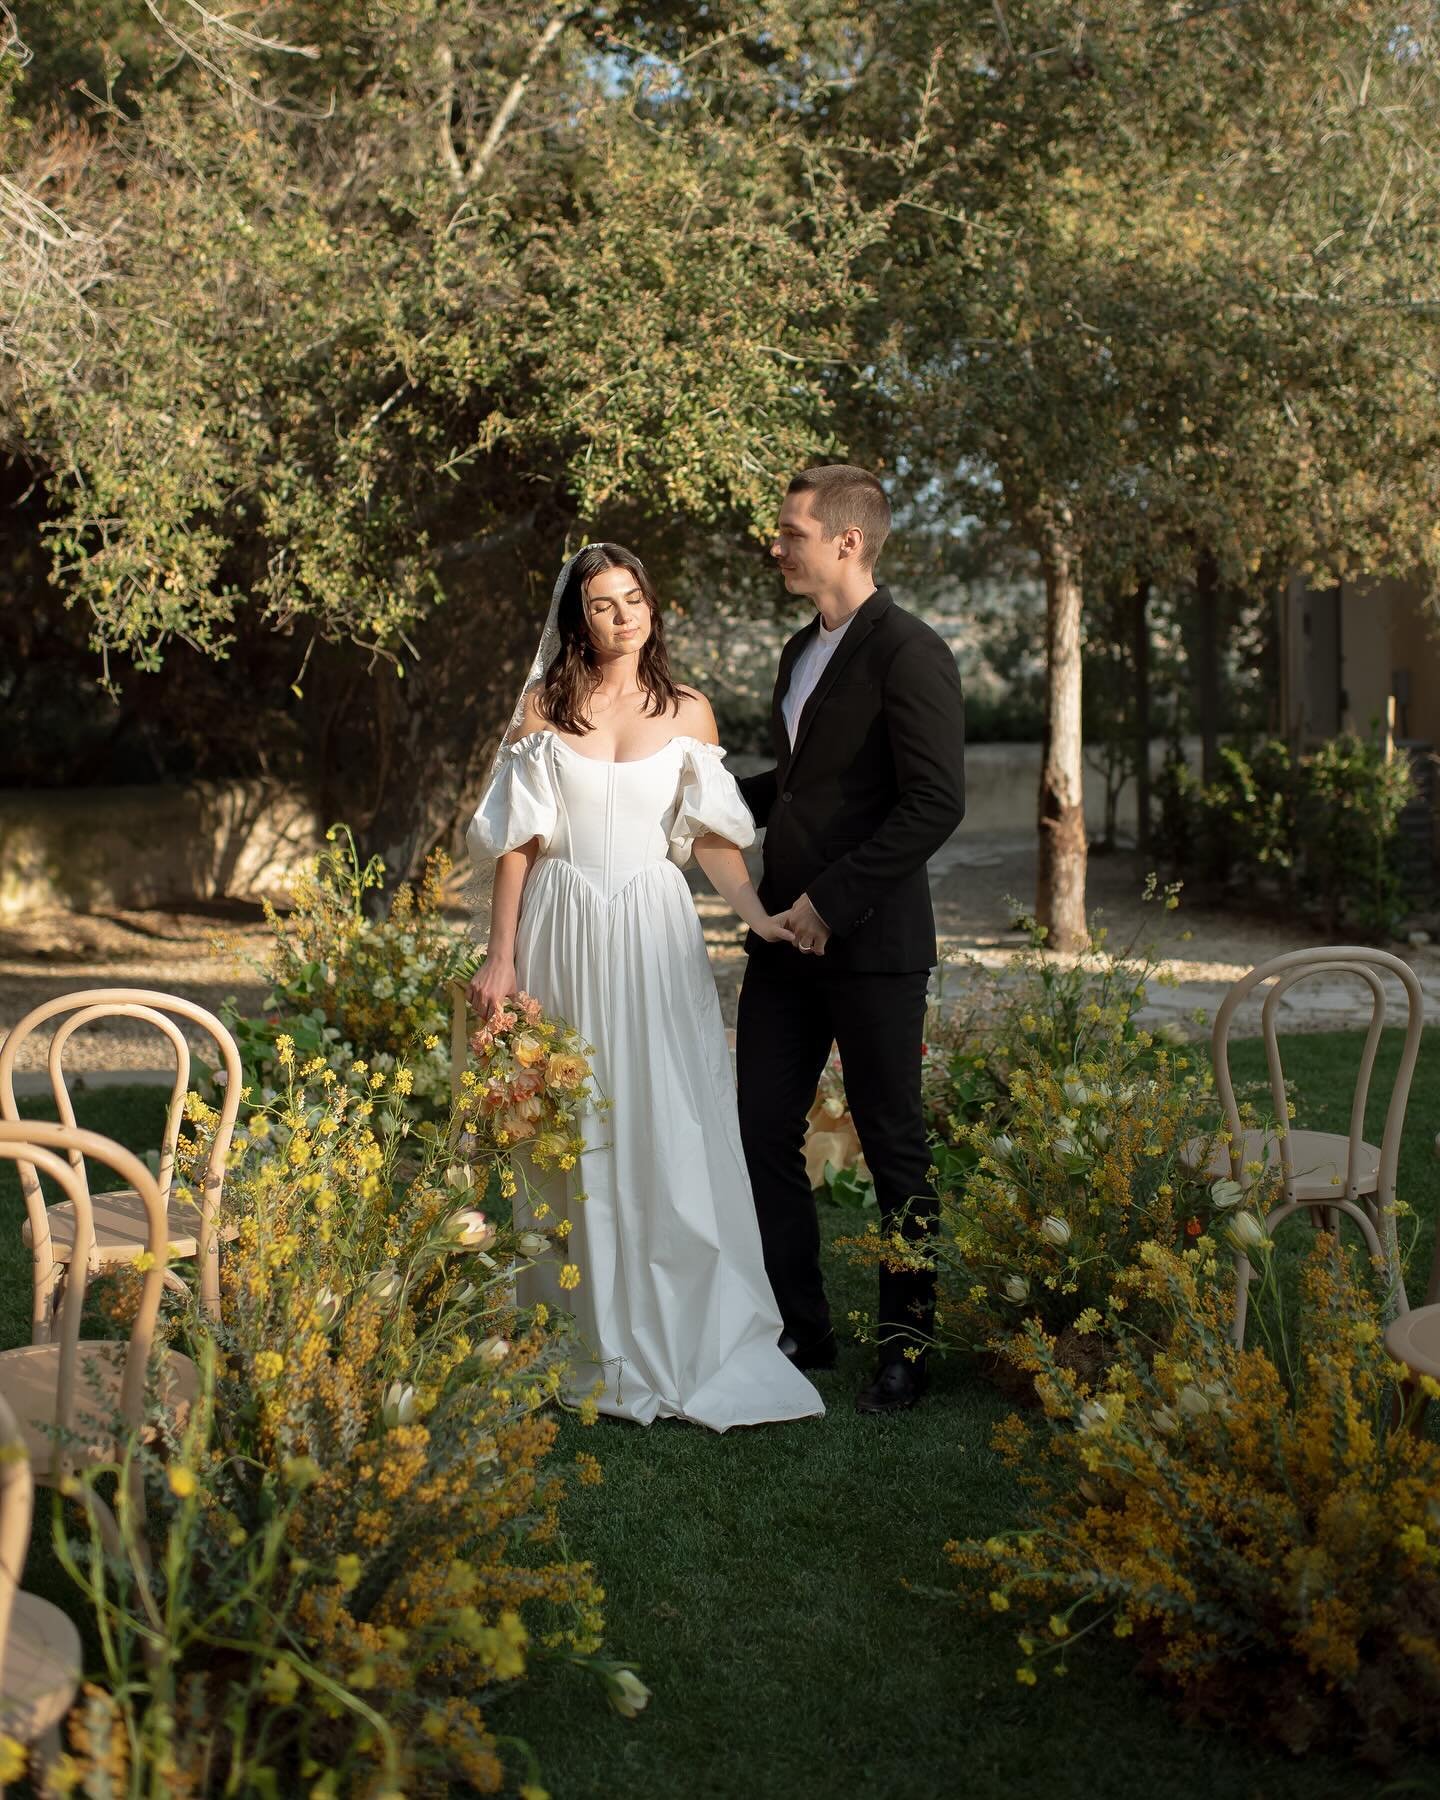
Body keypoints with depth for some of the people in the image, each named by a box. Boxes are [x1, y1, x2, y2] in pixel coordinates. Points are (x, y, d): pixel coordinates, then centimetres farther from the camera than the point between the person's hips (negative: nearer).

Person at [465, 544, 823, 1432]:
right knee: (572, 1134, 3)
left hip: (655, 935, 0)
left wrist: (757, 912, -11)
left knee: (672, 1132, -4)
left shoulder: (688, 712, 6)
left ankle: (685, 1341, 5)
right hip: (566, 934, 0)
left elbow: (710, 833, 5)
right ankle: (585, 1337, 13)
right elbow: (518, 841, 4)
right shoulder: (543, 707, 4)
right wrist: (502, 957, 0)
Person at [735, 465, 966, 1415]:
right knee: (763, 1133, 8)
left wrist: (832, 900, -21)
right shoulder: (802, 651, 16)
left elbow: (936, 802, -20)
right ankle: (802, 1328, 22)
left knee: (894, 1147, 5)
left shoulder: (909, 653, -12)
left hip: (871, 943, -8)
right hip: (788, 935, 8)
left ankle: (907, 1341, 19)